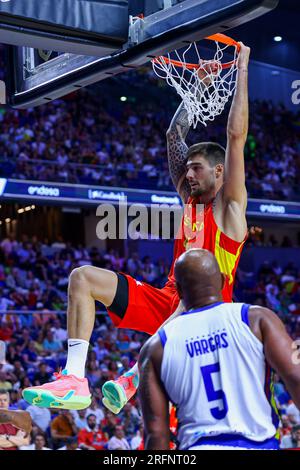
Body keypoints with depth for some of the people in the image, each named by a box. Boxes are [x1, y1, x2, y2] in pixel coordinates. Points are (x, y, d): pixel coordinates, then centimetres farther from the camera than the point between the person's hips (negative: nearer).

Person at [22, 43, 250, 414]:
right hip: (167, 302, 7)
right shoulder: (189, 201, 20)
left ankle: (134, 377, -45)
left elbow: (236, 136, -3)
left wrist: (242, 71, 0)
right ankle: (75, 380, -19)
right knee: (82, 277, -5)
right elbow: (175, 136, 23)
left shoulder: (229, 206, 3)